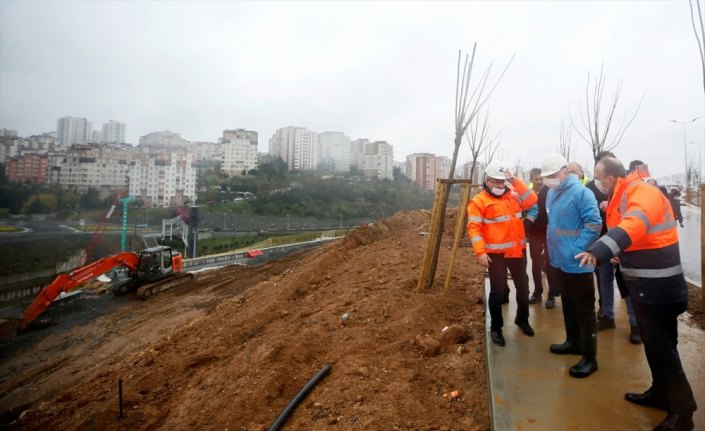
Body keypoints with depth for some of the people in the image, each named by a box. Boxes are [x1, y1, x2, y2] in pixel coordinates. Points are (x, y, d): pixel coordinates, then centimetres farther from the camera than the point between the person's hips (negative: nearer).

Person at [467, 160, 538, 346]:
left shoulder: (514, 195, 10)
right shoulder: (479, 201, -8)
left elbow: (532, 200, -4)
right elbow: (474, 228, -13)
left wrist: (515, 180, -8)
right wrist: (480, 252, -21)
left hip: (518, 251, 6)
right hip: (496, 254, -5)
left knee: (523, 286, 18)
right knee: (497, 290, 2)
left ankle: (522, 319, 40)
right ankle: (495, 327, 18)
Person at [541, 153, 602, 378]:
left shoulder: (580, 192, -16)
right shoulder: (551, 193, 9)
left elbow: (594, 224, -20)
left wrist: (575, 249, -21)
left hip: (577, 263, -8)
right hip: (559, 261, 8)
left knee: (585, 310, 2)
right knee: (568, 305, 21)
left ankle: (589, 358, 12)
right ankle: (573, 341, 38)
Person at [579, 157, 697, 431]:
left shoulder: (643, 193, -20)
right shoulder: (623, 197, 10)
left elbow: (633, 226, -40)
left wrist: (599, 250, -52)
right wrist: (620, 254, 9)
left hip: (658, 285, -10)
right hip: (644, 282, 10)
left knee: (661, 345, -1)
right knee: (652, 341, 20)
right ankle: (661, 392, 35)